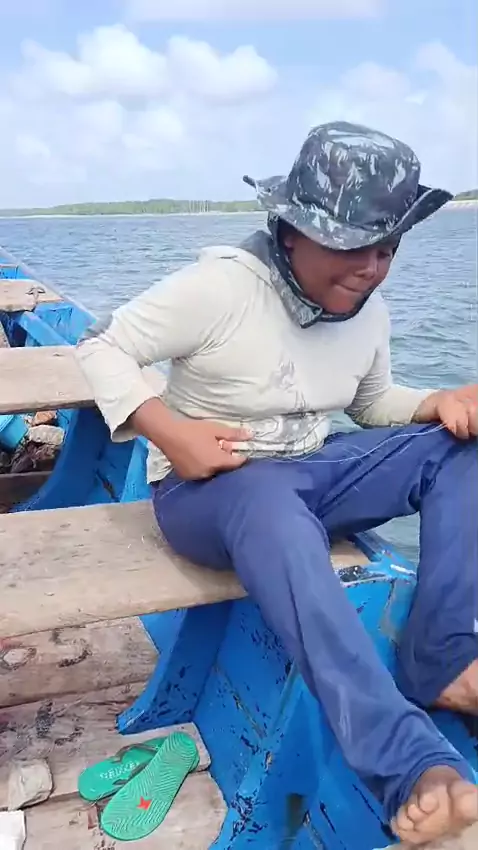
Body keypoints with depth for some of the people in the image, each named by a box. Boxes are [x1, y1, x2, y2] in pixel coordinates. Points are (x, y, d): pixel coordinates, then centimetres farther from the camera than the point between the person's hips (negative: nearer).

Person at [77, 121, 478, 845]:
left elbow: (374, 403, 15)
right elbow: (103, 349, -13)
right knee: (269, 506, -43)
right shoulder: (222, 284, -19)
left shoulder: (369, 310, 1)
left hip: (312, 473, 7)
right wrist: (169, 432, -26)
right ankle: (410, 760, -46)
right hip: (207, 487, -6)